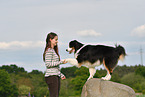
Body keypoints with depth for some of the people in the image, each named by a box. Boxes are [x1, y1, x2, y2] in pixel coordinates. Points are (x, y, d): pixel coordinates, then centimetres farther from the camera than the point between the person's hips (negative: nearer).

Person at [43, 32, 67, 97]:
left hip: (56, 77, 10)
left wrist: (61, 75, 22)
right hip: (51, 76, -9)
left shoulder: (54, 50, 21)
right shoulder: (49, 50, -8)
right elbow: (48, 64, -17)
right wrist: (61, 62, -15)